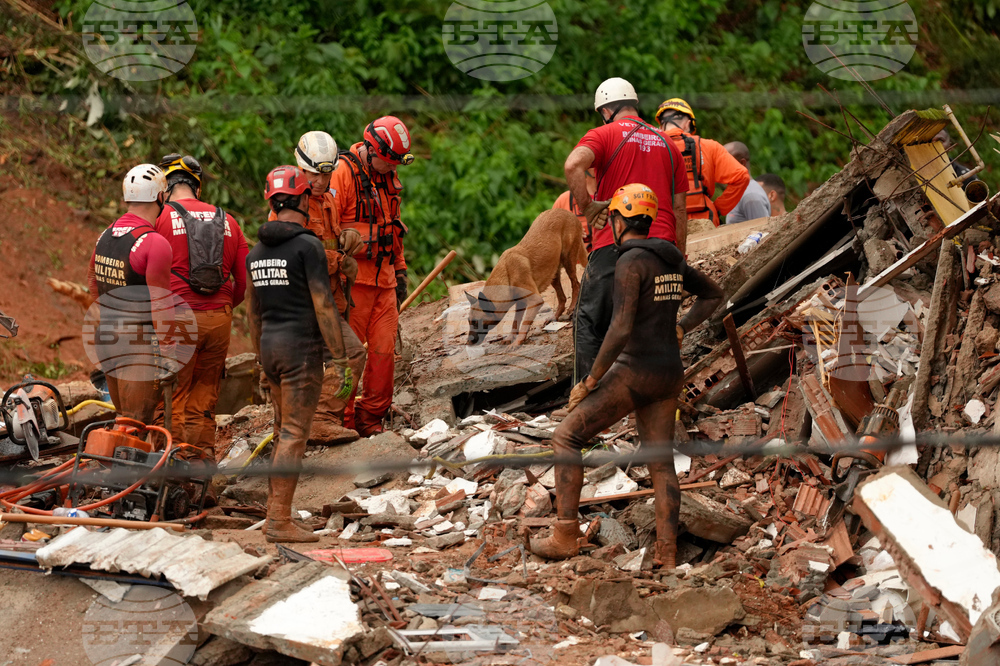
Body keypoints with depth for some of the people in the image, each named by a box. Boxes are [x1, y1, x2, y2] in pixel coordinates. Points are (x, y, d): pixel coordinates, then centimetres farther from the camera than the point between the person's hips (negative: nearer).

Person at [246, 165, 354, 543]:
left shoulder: (257, 252, 12)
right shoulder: (307, 246, -11)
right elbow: (324, 306, -15)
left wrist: (263, 363, 25)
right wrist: (340, 360, -12)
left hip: (270, 345, 7)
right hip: (301, 348, -7)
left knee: (284, 431, 16)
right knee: (294, 434, -7)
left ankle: (275, 513, 16)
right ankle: (279, 521, -11)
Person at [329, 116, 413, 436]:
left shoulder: (389, 176, 14)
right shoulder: (343, 173, -11)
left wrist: (400, 270, 22)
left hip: (384, 279, 7)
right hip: (353, 279, -7)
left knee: (384, 350, 3)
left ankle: (371, 420, 13)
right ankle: (343, 422, 3)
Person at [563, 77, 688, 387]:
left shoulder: (604, 135, 3)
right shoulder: (667, 145, 19)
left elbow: (573, 165, -19)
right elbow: (679, 209, 17)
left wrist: (587, 208, -9)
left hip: (615, 245, -4)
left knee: (591, 325, 2)